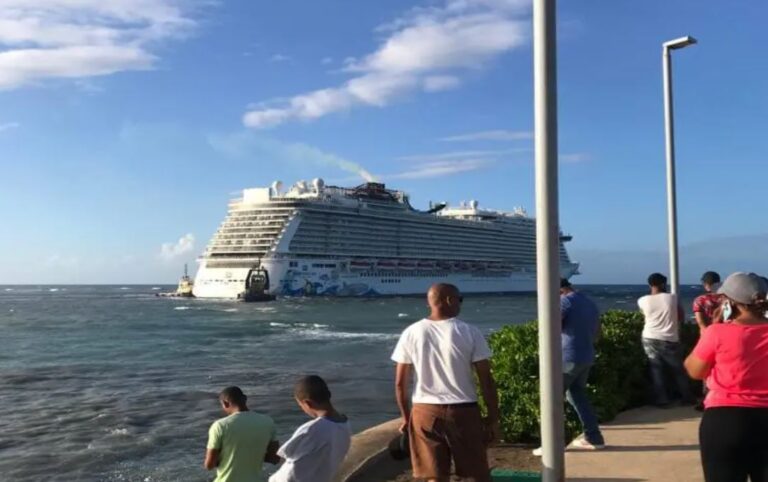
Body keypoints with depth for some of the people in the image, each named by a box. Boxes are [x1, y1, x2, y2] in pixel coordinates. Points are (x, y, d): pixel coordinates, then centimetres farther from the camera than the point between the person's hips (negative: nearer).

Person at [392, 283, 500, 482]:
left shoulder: (411, 333, 1)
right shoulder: (469, 333, -6)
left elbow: (400, 383, 3)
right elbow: (486, 380, -6)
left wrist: (406, 416, 14)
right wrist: (493, 418, 3)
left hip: (425, 411, 2)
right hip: (463, 411, -2)